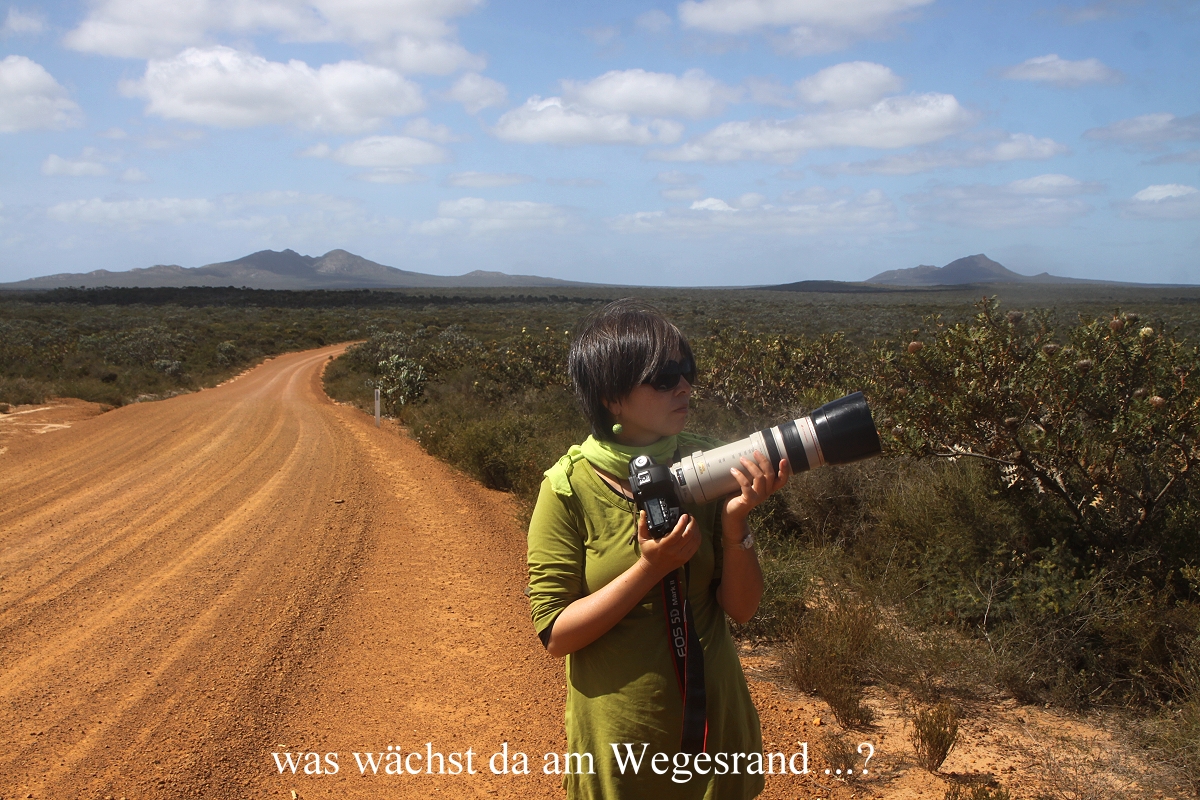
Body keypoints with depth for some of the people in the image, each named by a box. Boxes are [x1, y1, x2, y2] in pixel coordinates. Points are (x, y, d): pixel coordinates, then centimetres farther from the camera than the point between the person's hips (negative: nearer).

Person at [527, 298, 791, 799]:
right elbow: (554, 635, -15)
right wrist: (650, 569, -24)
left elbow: (741, 608, -5)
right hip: (618, 737, -3)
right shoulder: (570, 489, -15)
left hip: (714, 720, 3)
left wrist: (736, 523, -21)